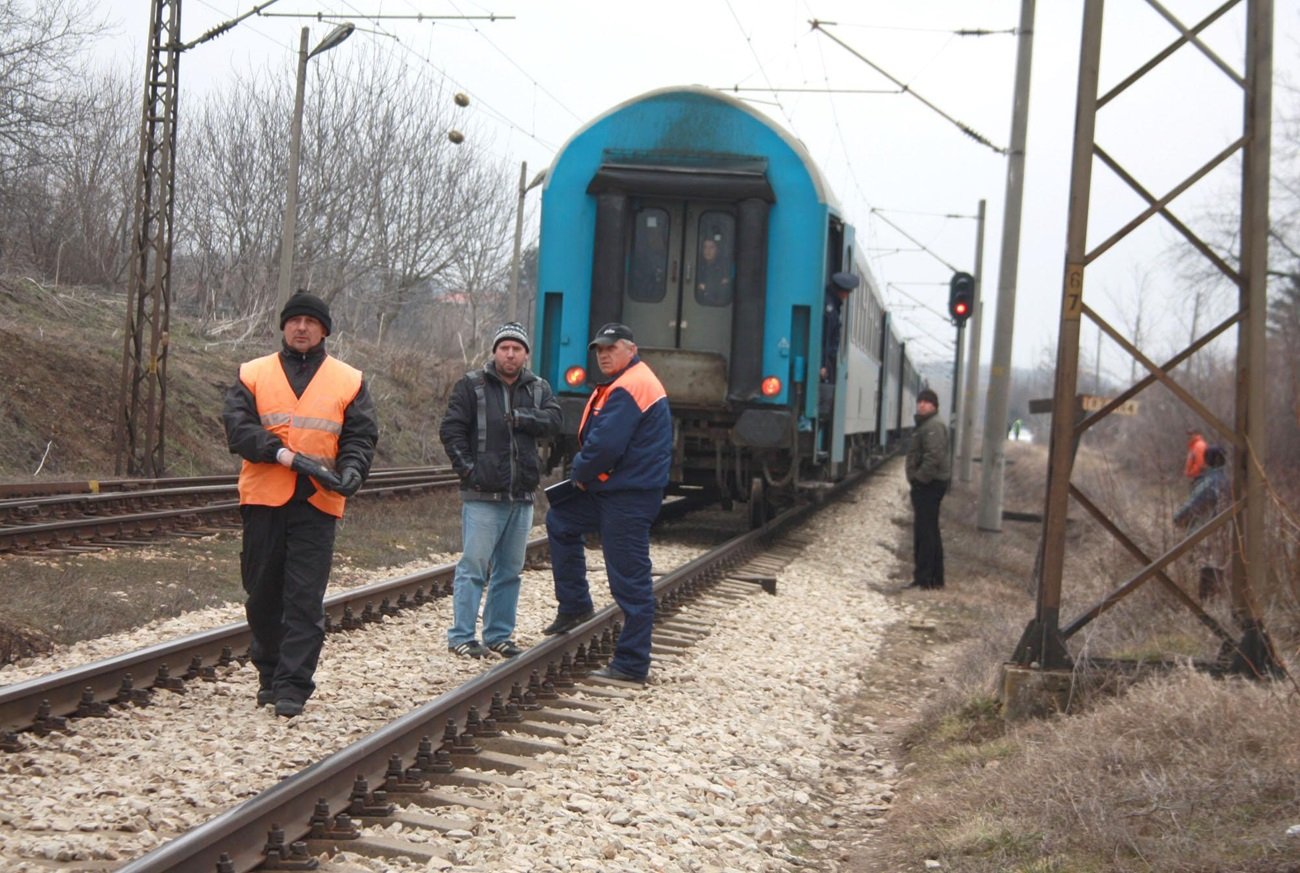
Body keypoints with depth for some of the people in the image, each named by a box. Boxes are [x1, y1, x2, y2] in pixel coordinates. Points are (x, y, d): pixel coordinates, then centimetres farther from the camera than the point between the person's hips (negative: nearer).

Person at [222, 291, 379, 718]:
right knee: (262, 593, 10)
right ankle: (269, 674, 25)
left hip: (317, 502, -1)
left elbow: (361, 438, 5)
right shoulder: (253, 375, 8)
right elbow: (238, 427, -5)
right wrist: (287, 455, -17)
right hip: (264, 498, 1)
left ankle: (293, 685, -3)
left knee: (305, 598, -5)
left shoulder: (349, 381, 9)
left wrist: (351, 470, -17)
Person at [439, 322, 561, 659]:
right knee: (474, 566, -7)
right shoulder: (471, 386, 0)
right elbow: (451, 429, -4)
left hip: (521, 496, 5)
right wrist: (467, 467, -12)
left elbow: (552, 420, -5)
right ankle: (461, 636, -2)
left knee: (510, 569, 11)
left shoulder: (538, 389, 12)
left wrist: (520, 417, -19)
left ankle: (498, 635, 20)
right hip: (483, 495, -5)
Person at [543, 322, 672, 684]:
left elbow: (605, 445, -25)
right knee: (560, 521, 26)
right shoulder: (620, 384, 17)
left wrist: (580, 474, -7)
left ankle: (632, 665, 0)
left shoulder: (628, 389, -19)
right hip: (612, 491, 11)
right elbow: (596, 439, 23)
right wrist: (584, 473, 8)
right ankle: (575, 606, 29)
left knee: (630, 580, -5)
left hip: (629, 497, -11)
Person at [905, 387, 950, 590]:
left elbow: (934, 457, -26)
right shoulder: (925, 424, 19)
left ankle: (924, 578, -7)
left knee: (924, 530, -9)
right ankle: (935, 577, 22)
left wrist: (919, 478, -21)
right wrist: (915, 478, 18)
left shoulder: (934, 426, -16)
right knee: (930, 530, 15)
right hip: (927, 484, 11)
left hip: (928, 484, -11)